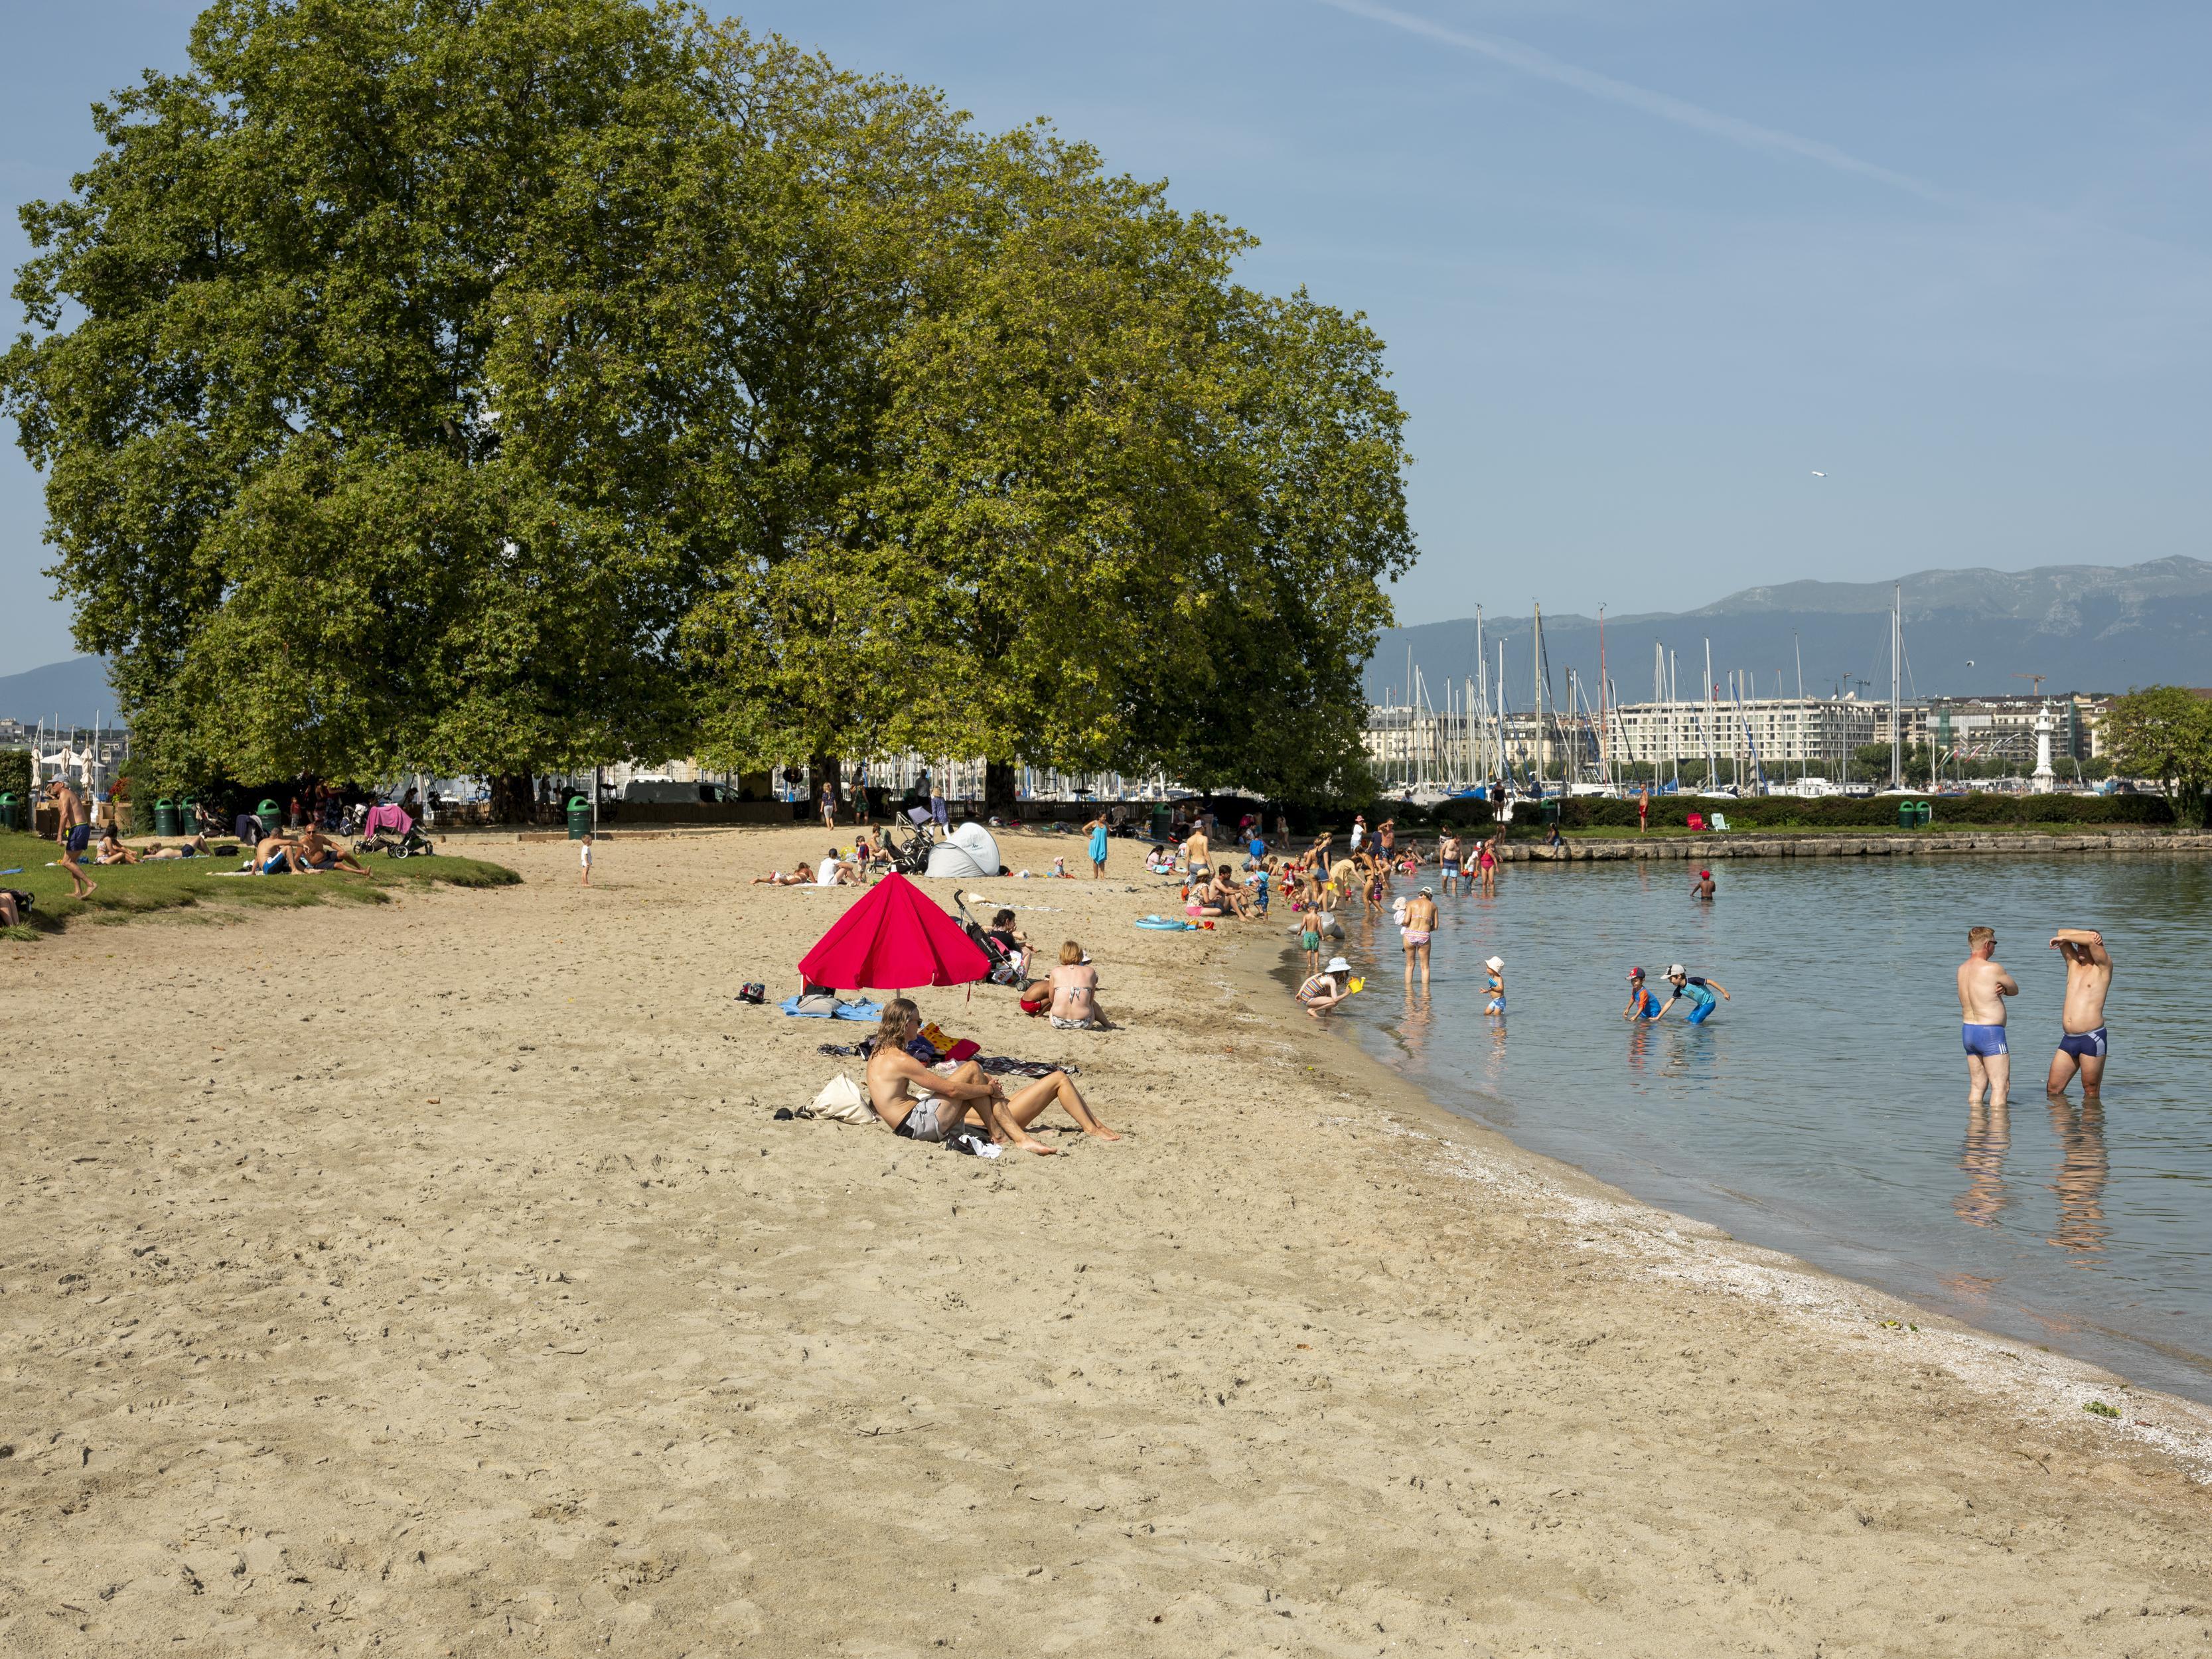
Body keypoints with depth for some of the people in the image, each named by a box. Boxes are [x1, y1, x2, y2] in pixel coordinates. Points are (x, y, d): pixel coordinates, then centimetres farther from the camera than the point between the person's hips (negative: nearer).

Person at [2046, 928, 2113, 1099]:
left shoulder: (2103, 967, 1)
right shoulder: (2074, 963, 18)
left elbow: (2092, 941, -16)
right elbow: (2061, 932, 14)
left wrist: (2065, 938, -5)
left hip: (2092, 1039, -6)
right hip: (2069, 1039, 6)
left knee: (2091, 1092, -2)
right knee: (2053, 1089, 3)